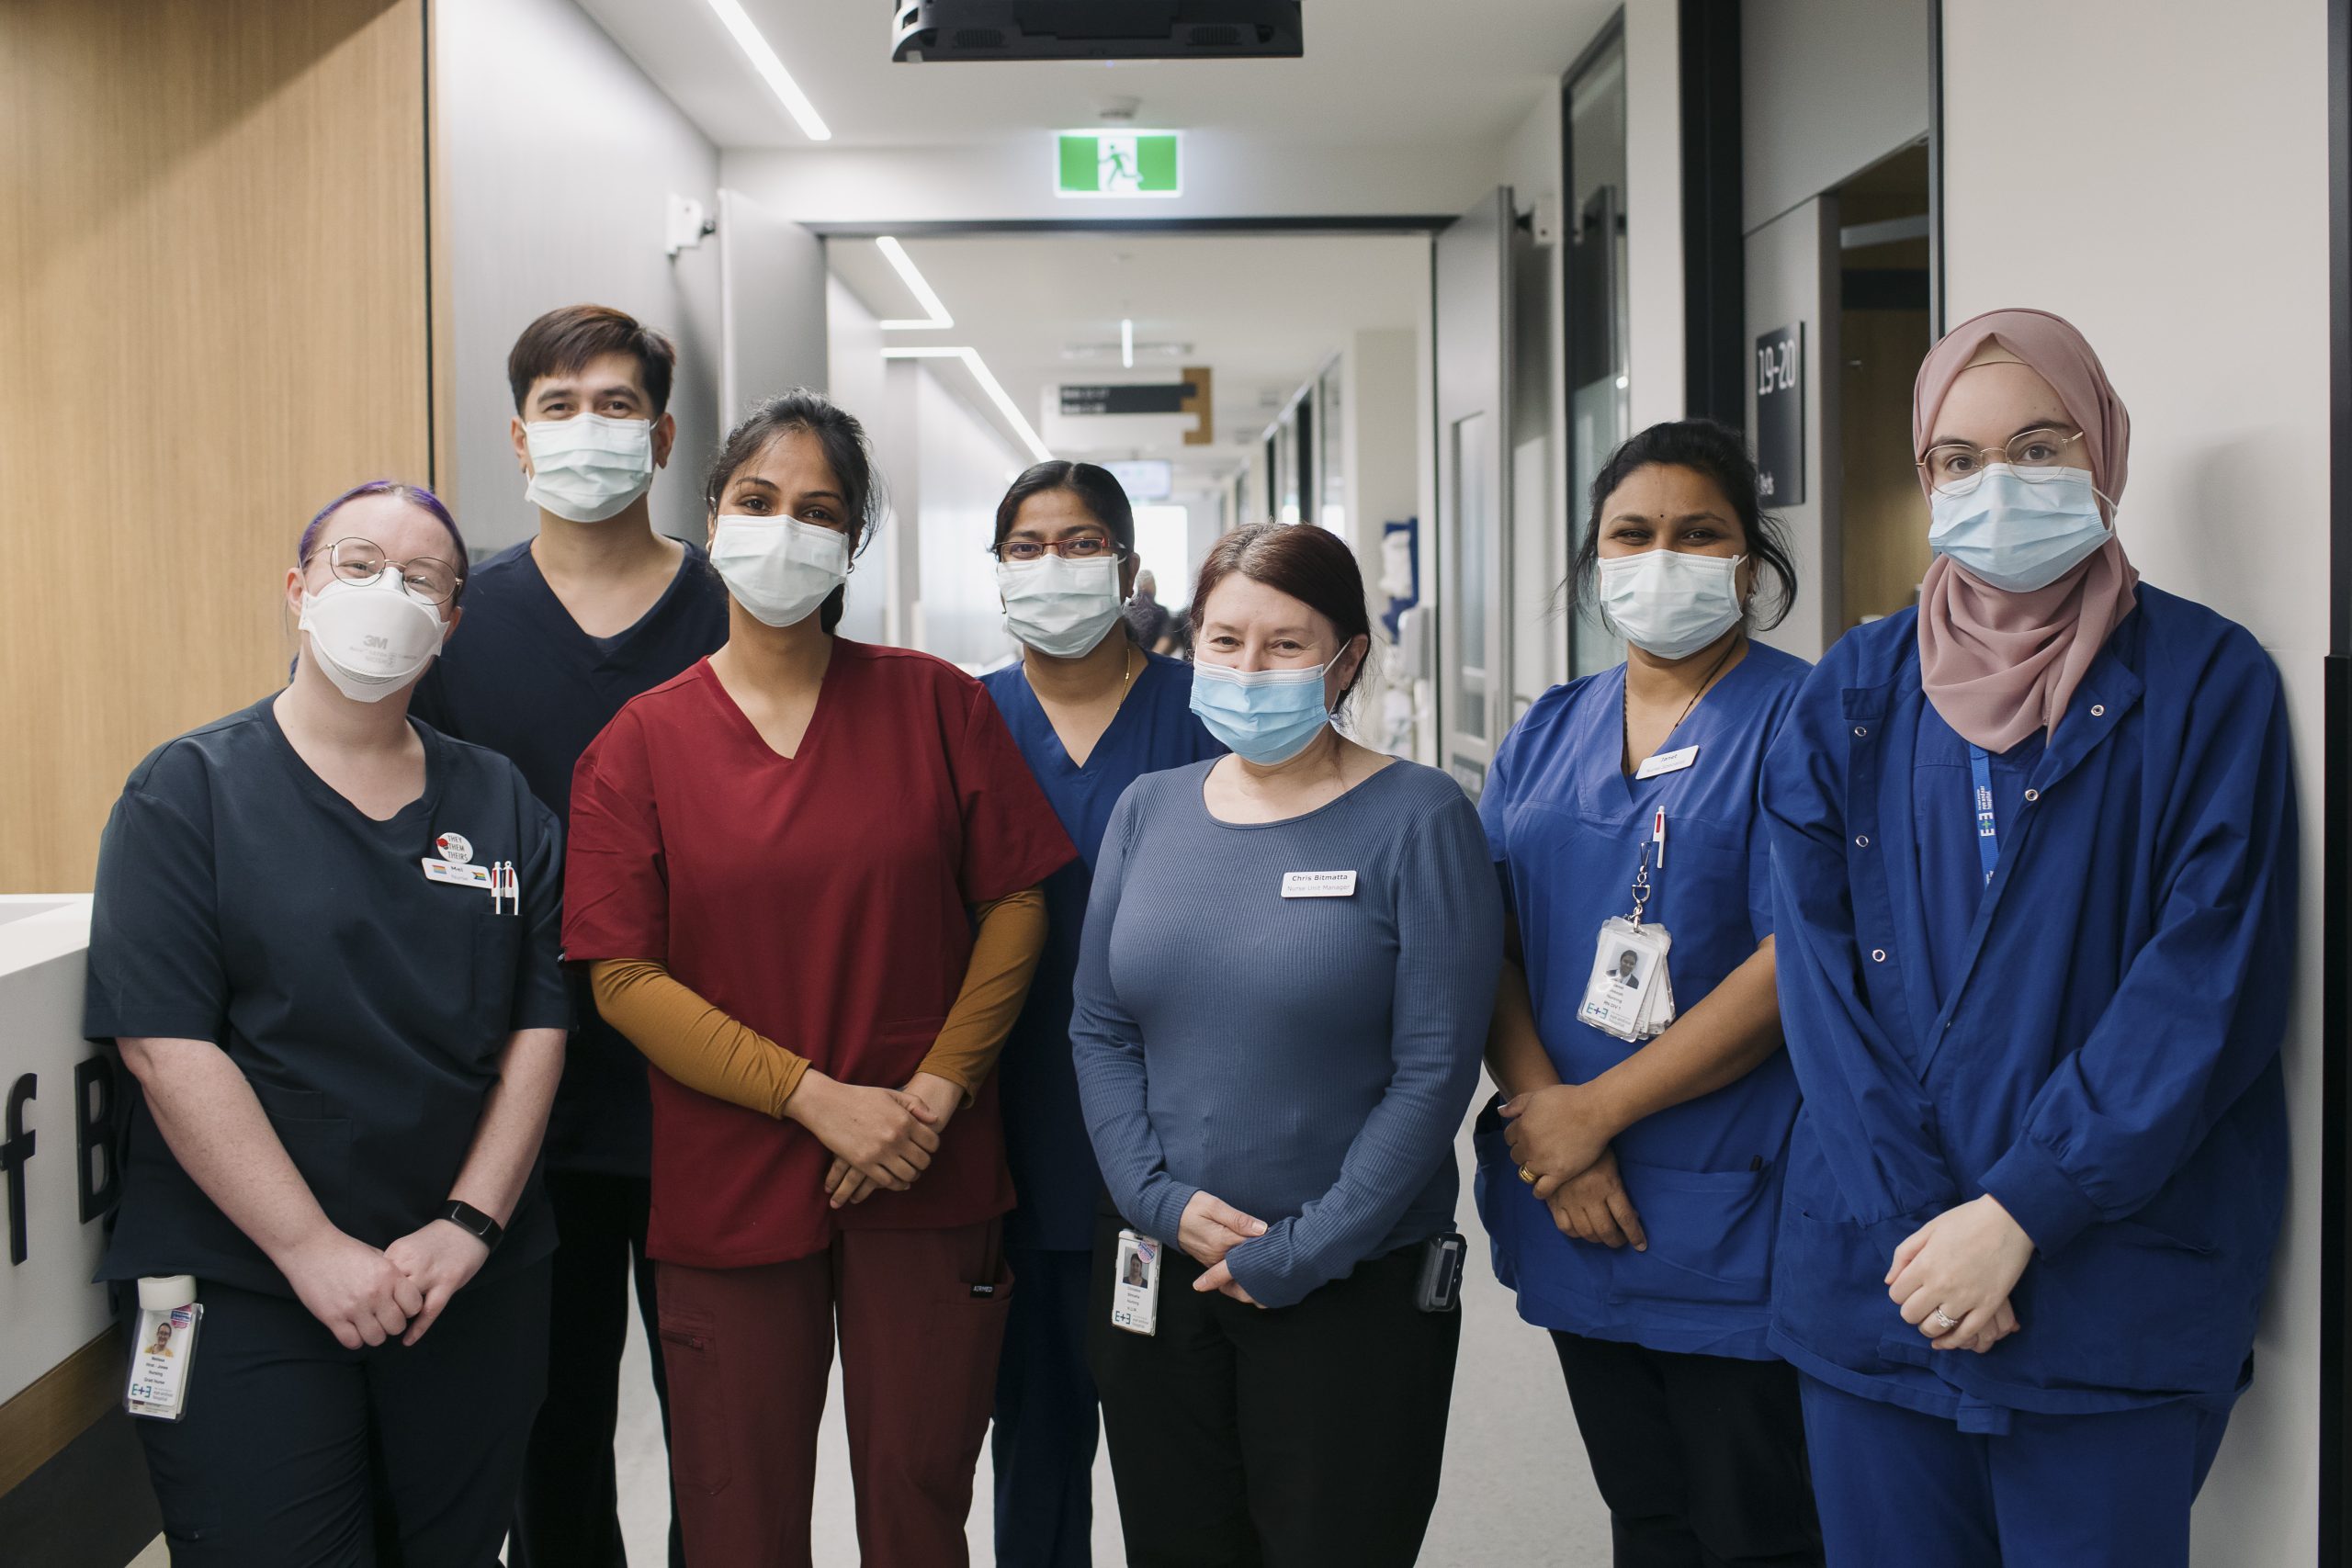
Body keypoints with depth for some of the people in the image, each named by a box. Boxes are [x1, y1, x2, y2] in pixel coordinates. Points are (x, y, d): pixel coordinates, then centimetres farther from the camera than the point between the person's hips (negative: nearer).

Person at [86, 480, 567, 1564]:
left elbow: (540, 1026, 3)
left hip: (473, 1292, 4)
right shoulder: (188, 792, -3)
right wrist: (314, 1249, -16)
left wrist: (472, 1223, -9)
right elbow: (166, 1044, -11)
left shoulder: (501, 805, 7)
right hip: (244, 1298, -3)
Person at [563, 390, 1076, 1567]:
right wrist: (818, 1098, -13)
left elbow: (1015, 903, 2)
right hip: (726, 1189, 0)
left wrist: (937, 1090, -9)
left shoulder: (936, 704, 2)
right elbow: (624, 976, -5)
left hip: (927, 1180, 0)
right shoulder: (640, 743, 0)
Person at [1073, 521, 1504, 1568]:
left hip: (1353, 1293, -4)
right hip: (1154, 1275, 4)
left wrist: (1303, 1251, -13)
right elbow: (1098, 1030, 7)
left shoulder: (1418, 819, -8)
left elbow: (1434, 1068, -11)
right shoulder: (1147, 811, 6)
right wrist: (1159, 1197, -7)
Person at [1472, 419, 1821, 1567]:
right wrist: (1543, 1113, -10)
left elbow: (1794, 965, -16)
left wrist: (1596, 1110, -14)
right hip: (1576, 1212, 5)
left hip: (1737, 1223, -5)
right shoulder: (1546, 734, 11)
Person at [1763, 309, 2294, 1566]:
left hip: (2115, 1305, -2)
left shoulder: (2205, 683, -1)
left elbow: (2209, 987, -9)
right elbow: (1818, 973, 1)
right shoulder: (1853, 695, 7)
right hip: (1872, 1276, 3)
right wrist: (1913, 1223, -10)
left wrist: (2020, 1211, -15)